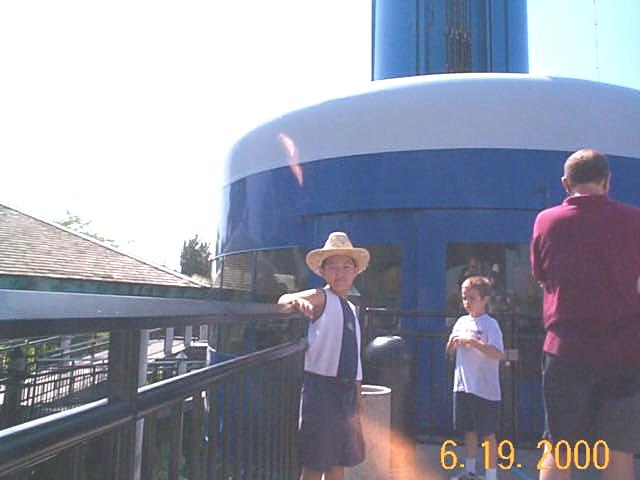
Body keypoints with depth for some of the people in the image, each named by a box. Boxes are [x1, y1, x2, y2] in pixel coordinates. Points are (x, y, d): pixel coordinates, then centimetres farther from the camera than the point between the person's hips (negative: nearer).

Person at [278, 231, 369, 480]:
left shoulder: (351, 308, 15)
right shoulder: (320, 297, -5)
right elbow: (283, 299, -25)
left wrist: (357, 400, 19)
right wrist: (296, 300, -48)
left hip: (347, 389, 7)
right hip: (320, 387, -7)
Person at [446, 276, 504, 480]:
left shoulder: (490, 324, -10)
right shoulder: (462, 322, 9)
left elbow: (498, 354, -23)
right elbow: (449, 351, 16)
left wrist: (473, 341, -28)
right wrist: (453, 342, -6)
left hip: (485, 389, -6)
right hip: (463, 386, 6)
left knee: (488, 434, 2)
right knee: (469, 430, 17)